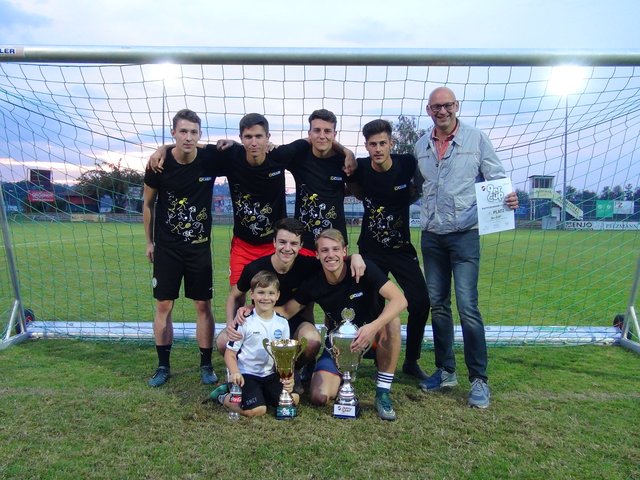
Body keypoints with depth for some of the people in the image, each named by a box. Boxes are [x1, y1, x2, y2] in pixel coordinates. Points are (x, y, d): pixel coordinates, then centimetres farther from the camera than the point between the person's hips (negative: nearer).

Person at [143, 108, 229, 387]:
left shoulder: (211, 159, -10)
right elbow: (148, 204, 5)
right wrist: (149, 242, 8)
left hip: (200, 246, 0)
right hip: (166, 247, 0)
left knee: (203, 305, 4)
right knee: (163, 305, 6)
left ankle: (206, 365, 18)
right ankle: (163, 365, 21)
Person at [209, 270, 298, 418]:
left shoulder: (282, 323, 3)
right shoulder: (245, 322, -10)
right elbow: (230, 353, -6)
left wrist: (287, 376, -10)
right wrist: (235, 373, -24)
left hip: (271, 374, 5)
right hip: (247, 374, -5)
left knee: (293, 399, -11)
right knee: (256, 410, -22)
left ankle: (258, 396, 10)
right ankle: (224, 396, 6)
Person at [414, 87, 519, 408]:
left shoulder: (476, 139, 0)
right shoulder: (420, 147, 11)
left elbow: (497, 178, -3)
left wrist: (508, 198, -21)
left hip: (465, 234, -4)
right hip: (431, 236, 5)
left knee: (467, 306, -9)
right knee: (437, 305, 10)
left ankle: (479, 379, 5)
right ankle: (446, 370, 24)